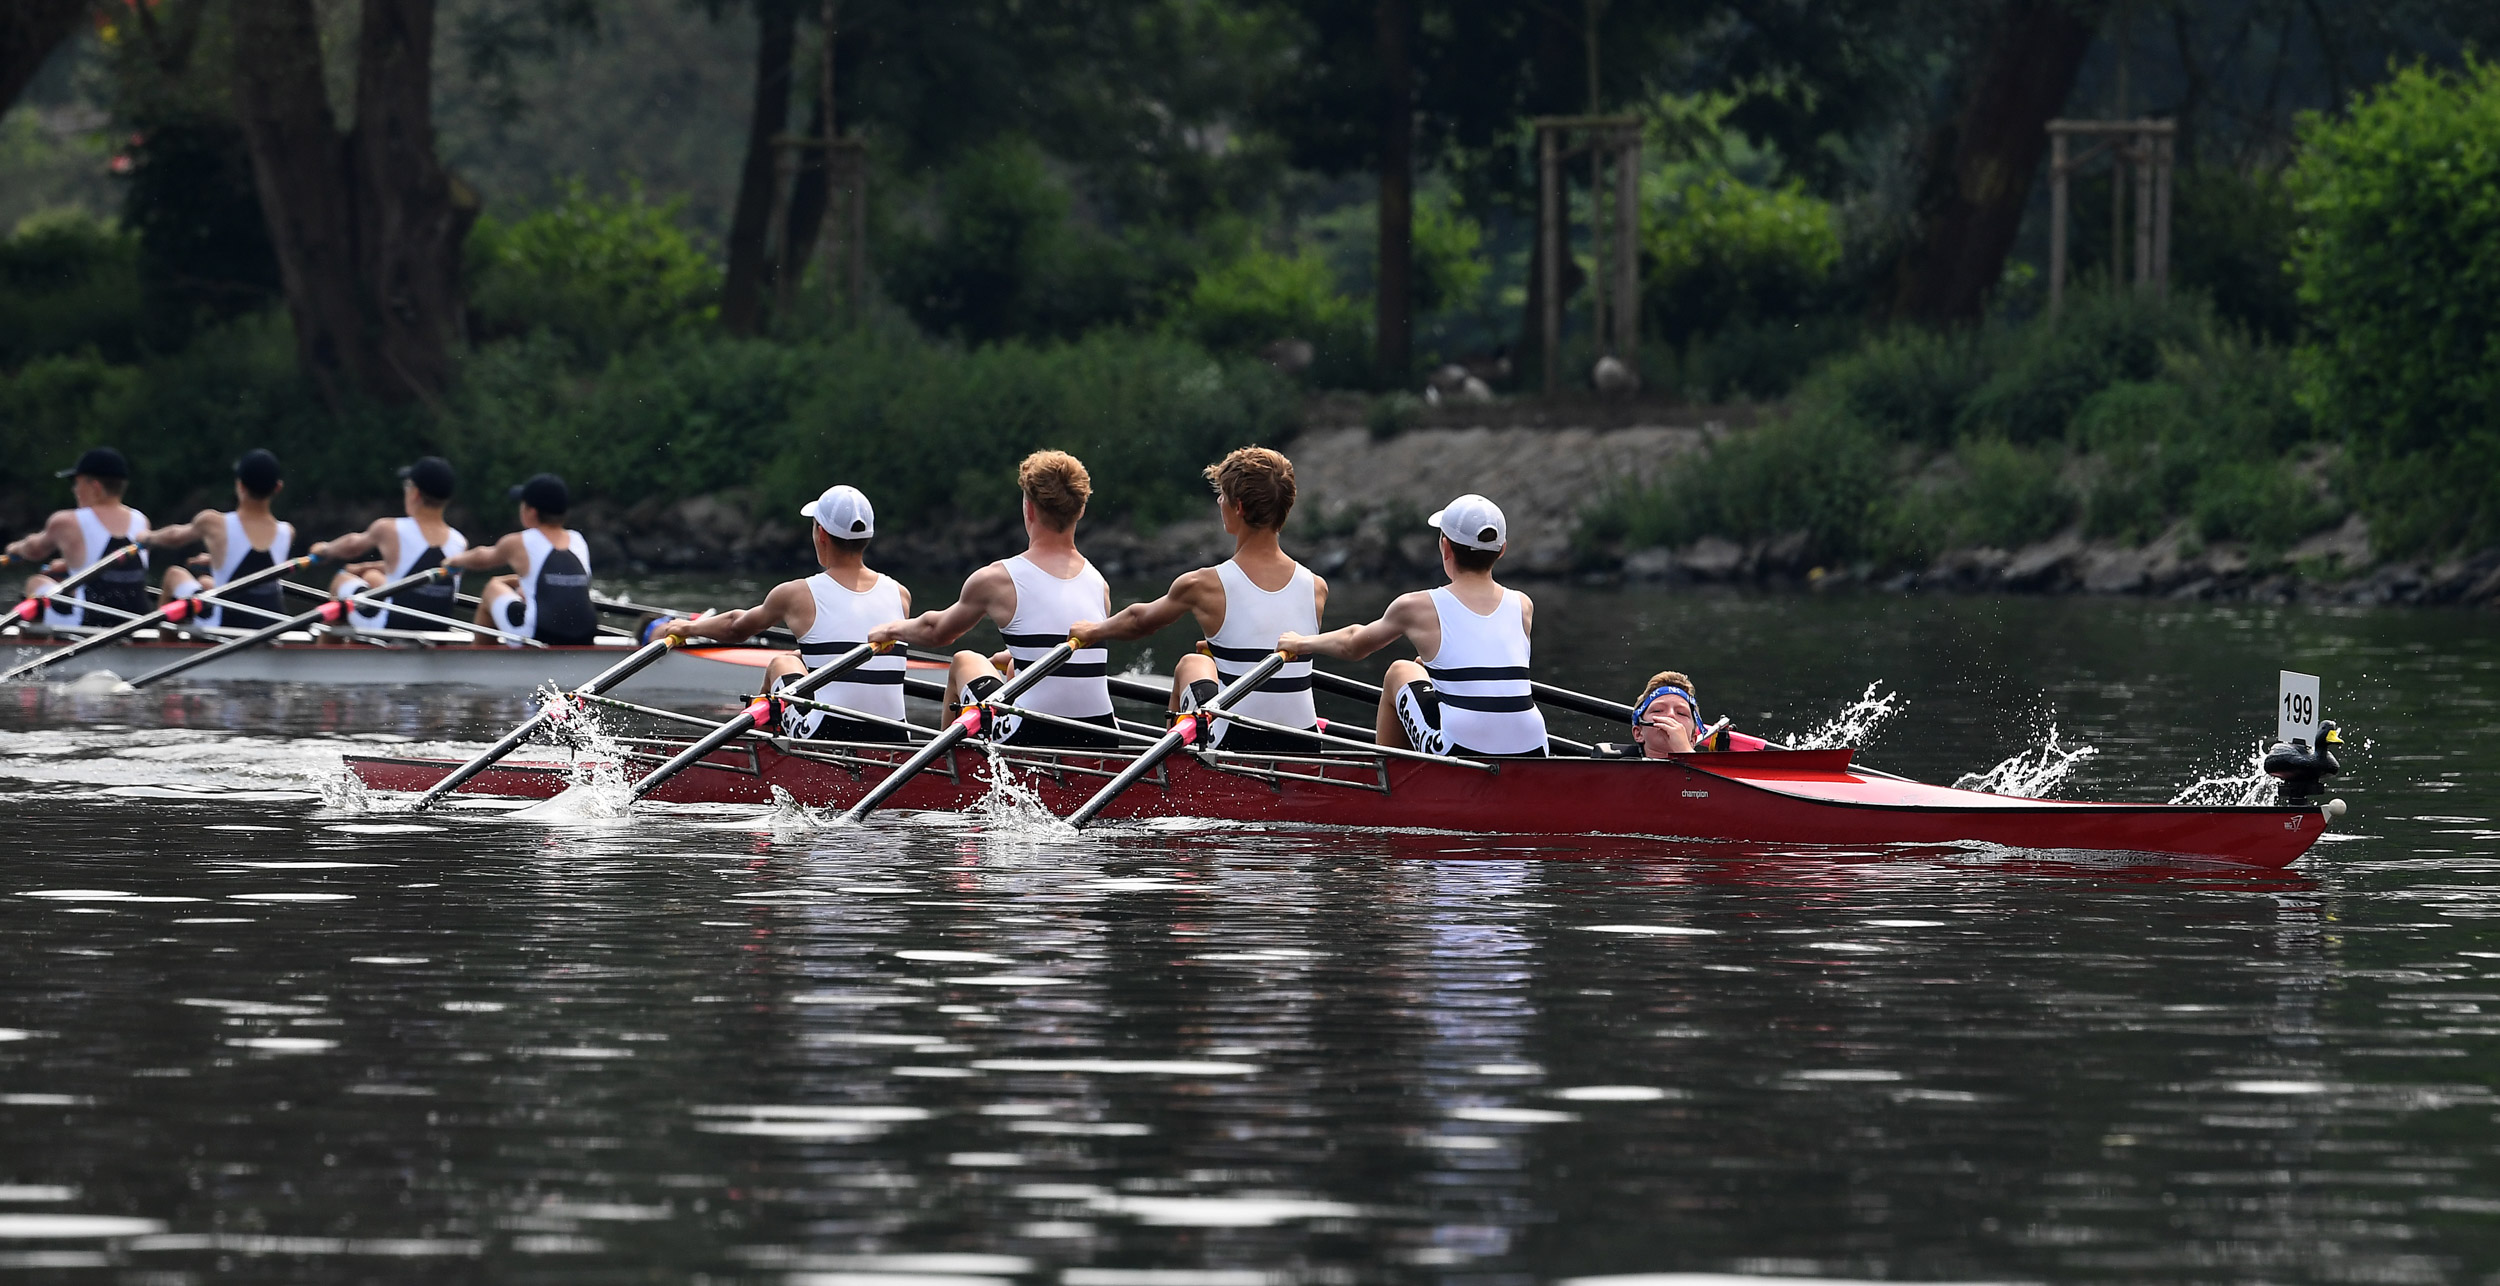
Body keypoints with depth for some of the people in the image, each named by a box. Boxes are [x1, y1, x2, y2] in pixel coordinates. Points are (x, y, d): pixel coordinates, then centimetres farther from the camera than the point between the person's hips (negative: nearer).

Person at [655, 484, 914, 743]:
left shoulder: (797, 595, -3)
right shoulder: (900, 595, 5)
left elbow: (736, 628, 18)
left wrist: (688, 628, 40)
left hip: (828, 735, -3)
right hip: (893, 744, 3)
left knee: (781, 665, 25)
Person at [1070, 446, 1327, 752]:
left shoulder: (1203, 587, -10)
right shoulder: (1317, 589, -2)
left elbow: (1138, 620, 12)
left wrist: (1094, 631, 34)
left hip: (1235, 745, -3)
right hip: (1305, 750, 3)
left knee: (1190, 665, 28)